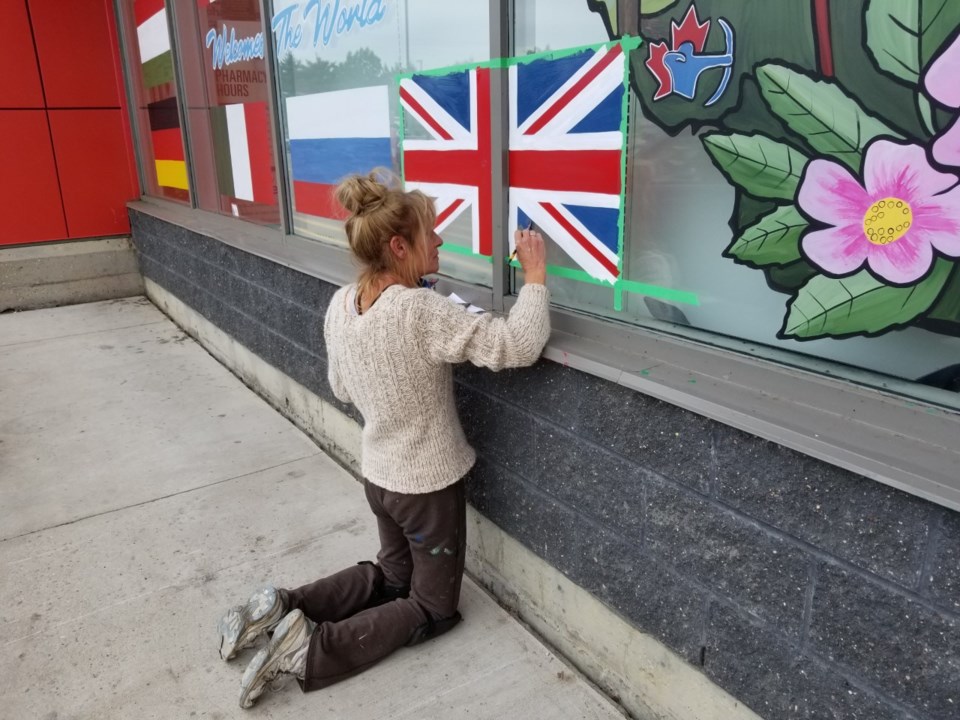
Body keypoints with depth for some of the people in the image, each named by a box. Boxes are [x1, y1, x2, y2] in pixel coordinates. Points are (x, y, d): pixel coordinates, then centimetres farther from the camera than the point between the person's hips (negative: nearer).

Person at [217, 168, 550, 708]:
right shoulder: (421, 311, -29)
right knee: (434, 608, 15)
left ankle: (282, 608, 15)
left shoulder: (340, 304, -6)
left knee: (392, 575, 30)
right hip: (430, 483, -7)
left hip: (379, 475, 7)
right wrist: (536, 275, -18)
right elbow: (518, 347, -30)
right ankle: (313, 648, 1)